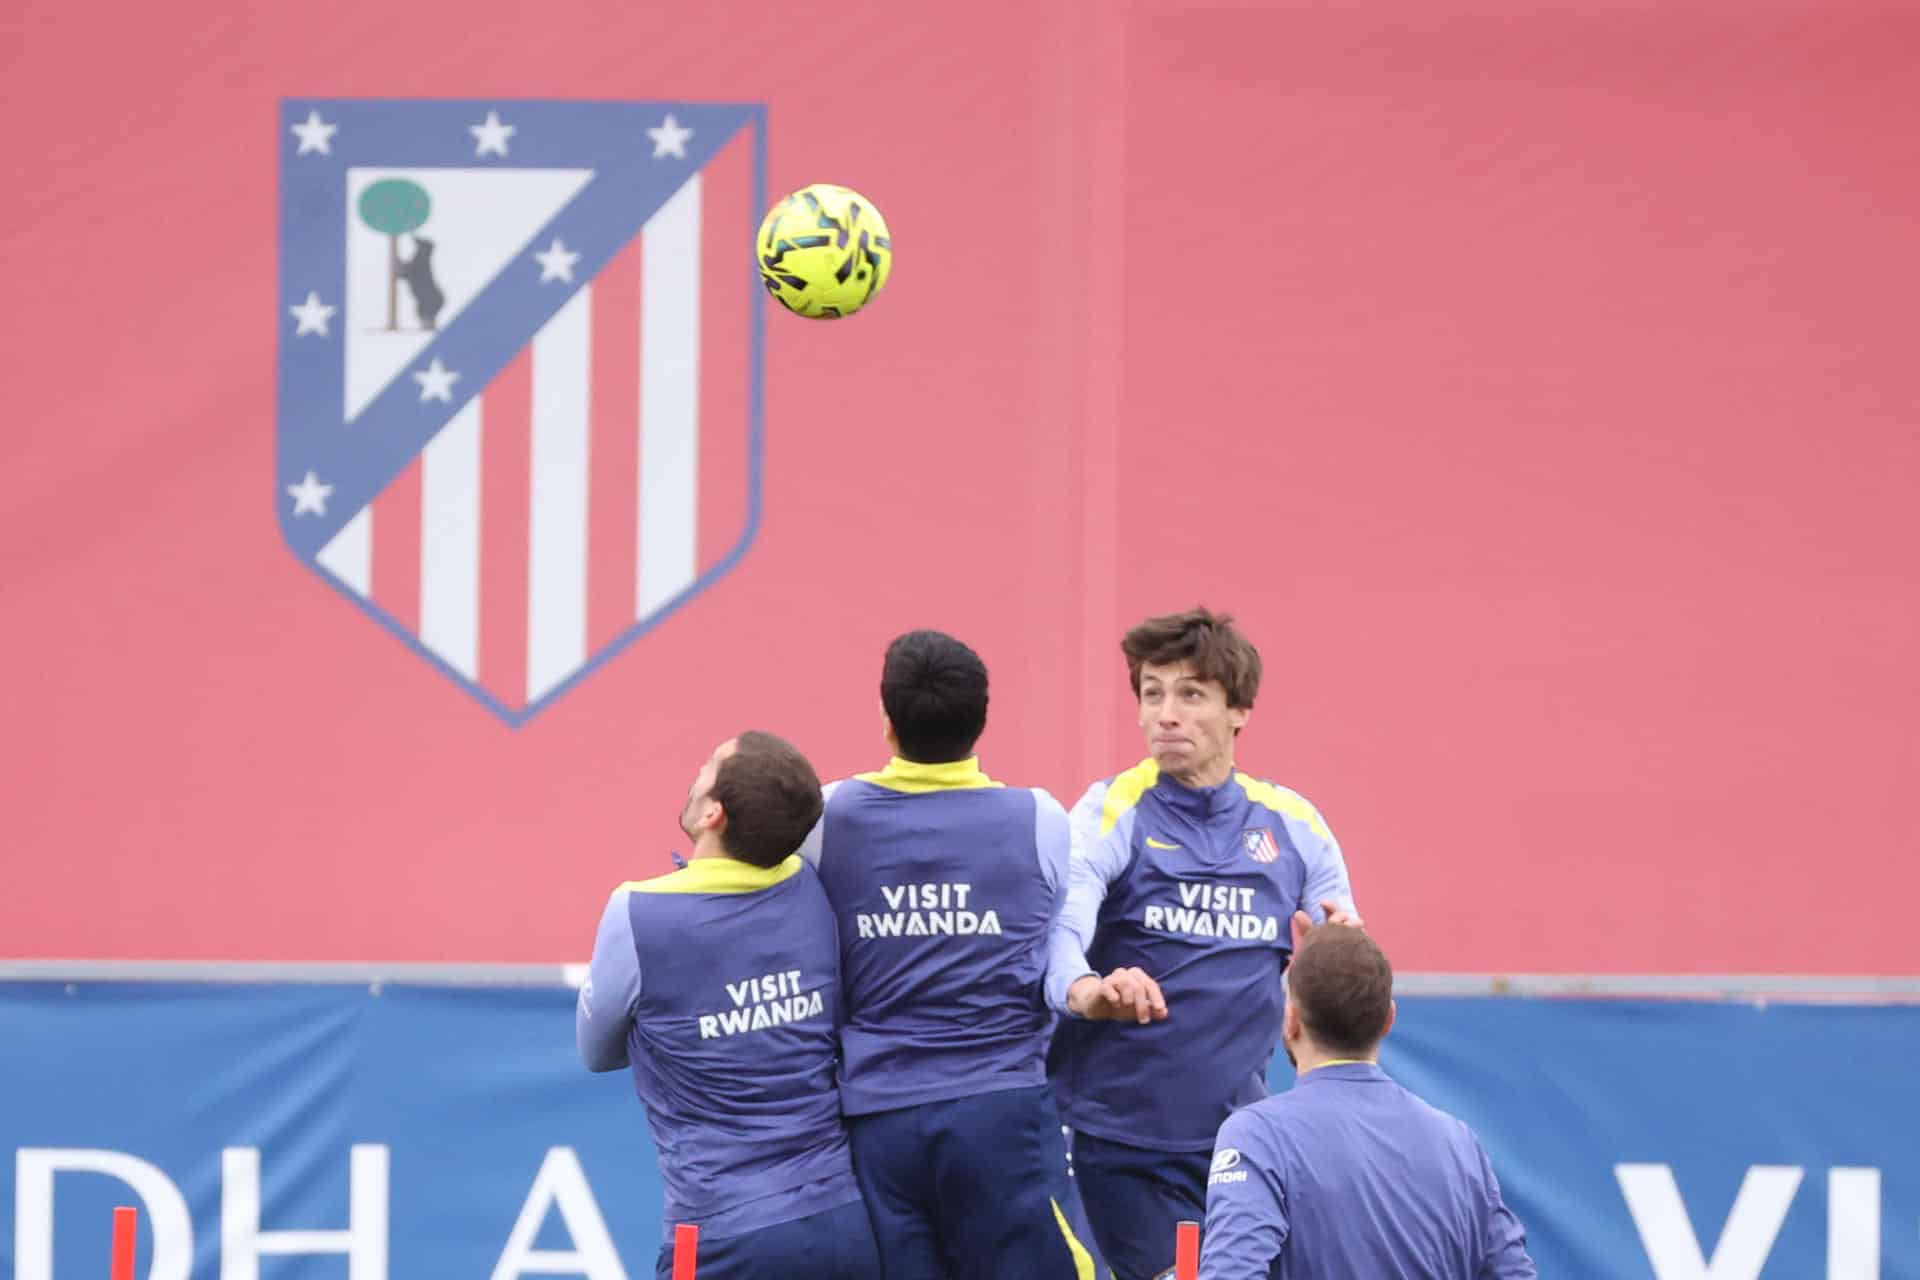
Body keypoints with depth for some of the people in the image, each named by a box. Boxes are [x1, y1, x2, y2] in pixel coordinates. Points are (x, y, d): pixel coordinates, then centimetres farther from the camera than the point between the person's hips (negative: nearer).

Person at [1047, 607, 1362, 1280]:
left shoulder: (1294, 822, 7)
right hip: (1126, 1142, -4)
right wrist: (1087, 991, -45)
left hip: (1242, 1139, 4)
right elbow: (1059, 928, -23)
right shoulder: (1112, 813, -4)